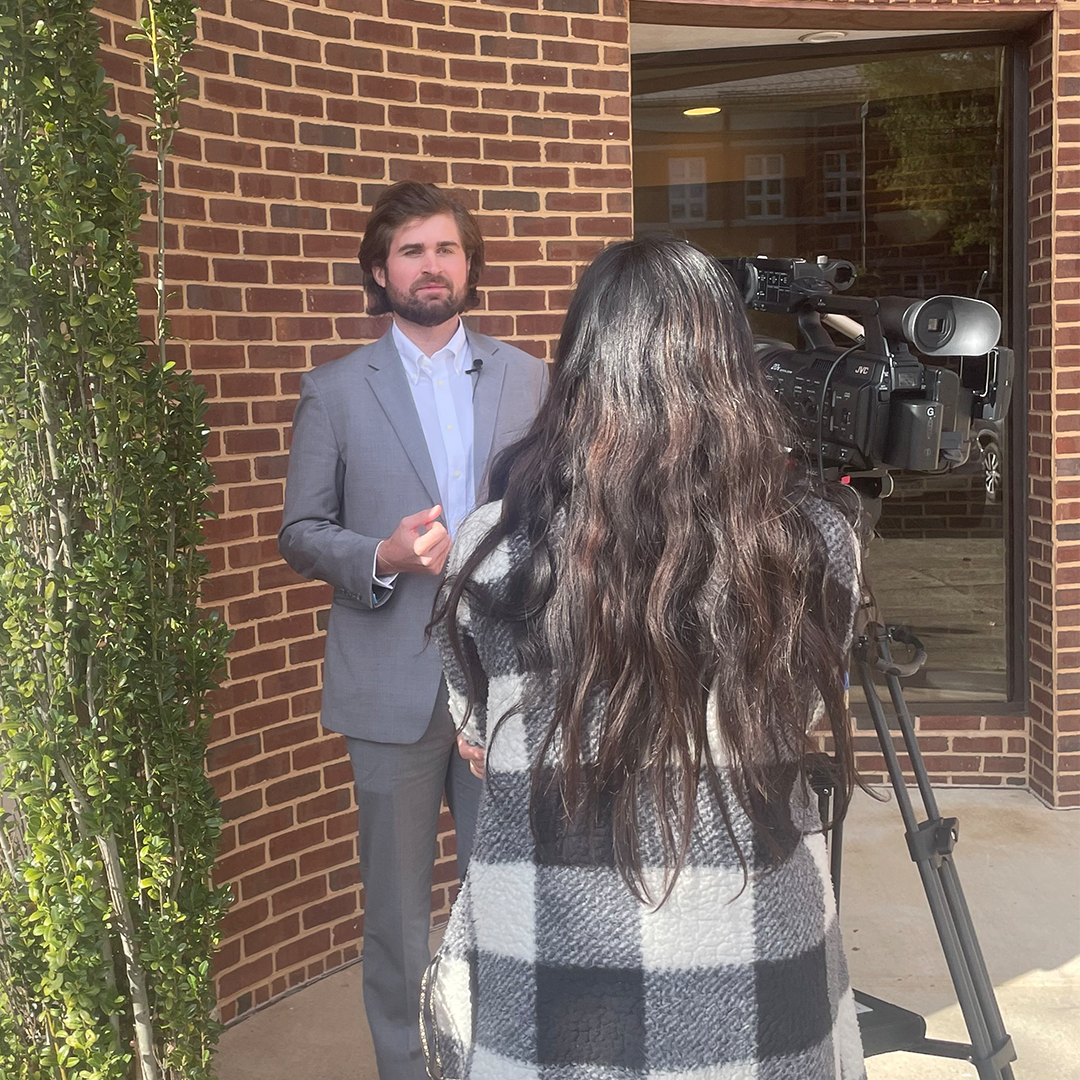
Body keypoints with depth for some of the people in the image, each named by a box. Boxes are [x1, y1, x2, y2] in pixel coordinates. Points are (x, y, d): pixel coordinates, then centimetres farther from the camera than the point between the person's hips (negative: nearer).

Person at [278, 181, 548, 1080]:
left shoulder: (526, 377, 8)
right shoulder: (335, 389, 1)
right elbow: (300, 533, 2)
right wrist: (383, 558, -17)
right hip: (393, 683, -1)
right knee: (399, 897, 9)